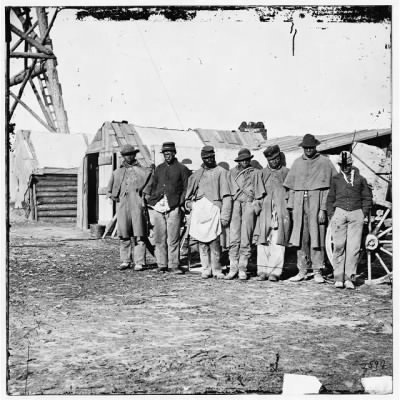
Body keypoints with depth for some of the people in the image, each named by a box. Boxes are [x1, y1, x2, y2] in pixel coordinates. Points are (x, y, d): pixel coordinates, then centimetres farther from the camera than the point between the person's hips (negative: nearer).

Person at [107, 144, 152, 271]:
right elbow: (109, 189, 27)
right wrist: (113, 196, 11)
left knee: (138, 235, -7)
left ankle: (139, 262, -4)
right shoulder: (117, 172, 18)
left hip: (137, 205, -3)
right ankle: (125, 261, 10)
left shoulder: (143, 170, 9)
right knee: (123, 235, 2)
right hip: (122, 206, 3)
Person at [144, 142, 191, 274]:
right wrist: (147, 194, 8)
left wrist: (181, 202, -5)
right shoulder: (159, 169, 19)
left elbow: (186, 188, 4)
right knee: (159, 238, 4)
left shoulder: (181, 169, 6)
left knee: (173, 239, -4)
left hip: (173, 208, -4)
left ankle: (174, 265, 3)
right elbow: (152, 184, 25)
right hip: (157, 207, 4)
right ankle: (162, 264, 12)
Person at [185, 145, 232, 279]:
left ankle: (217, 270, 1)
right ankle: (206, 269, 8)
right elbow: (189, 193, 27)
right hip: (198, 209, 4)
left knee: (214, 241, -10)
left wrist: (225, 215, -7)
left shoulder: (221, 172, 7)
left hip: (213, 208, -4)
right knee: (201, 241, 1)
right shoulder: (196, 174, 18)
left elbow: (226, 196, 1)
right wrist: (189, 202, 6)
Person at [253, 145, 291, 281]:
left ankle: (275, 272, -8)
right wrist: (259, 206, -4)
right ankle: (263, 271, 0)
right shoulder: (261, 174, 17)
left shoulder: (287, 173, 14)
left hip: (281, 210, -1)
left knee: (277, 242, -8)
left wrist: (288, 207, -1)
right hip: (265, 211, 2)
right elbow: (259, 193, 10)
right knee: (263, 241, -3)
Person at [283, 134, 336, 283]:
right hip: (299, 202, 4)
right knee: (300, 237, 4)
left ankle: (317, 272, 4)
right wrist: (291, 207, 8)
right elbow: (291, 187, 15)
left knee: (317, 237, -4)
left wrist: (323, 209, -11)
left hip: (316, 202, -4)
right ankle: (302, 271, 11)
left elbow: (327, 187, -3)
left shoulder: (325, 162, 1)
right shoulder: (297, 163, 15)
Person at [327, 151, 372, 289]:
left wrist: (364, 214, 4)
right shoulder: (335, 179, 14)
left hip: (356, 213, 0)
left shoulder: (360, 179, 13)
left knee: (354, 247, -5)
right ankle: (338, 277, 0)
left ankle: (349, 278, 0)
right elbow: (330, 199, 15)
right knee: (339, 246, -5)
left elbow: (367, 198, 15)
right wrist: (331, 215, 5)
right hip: (339, 212, 0)